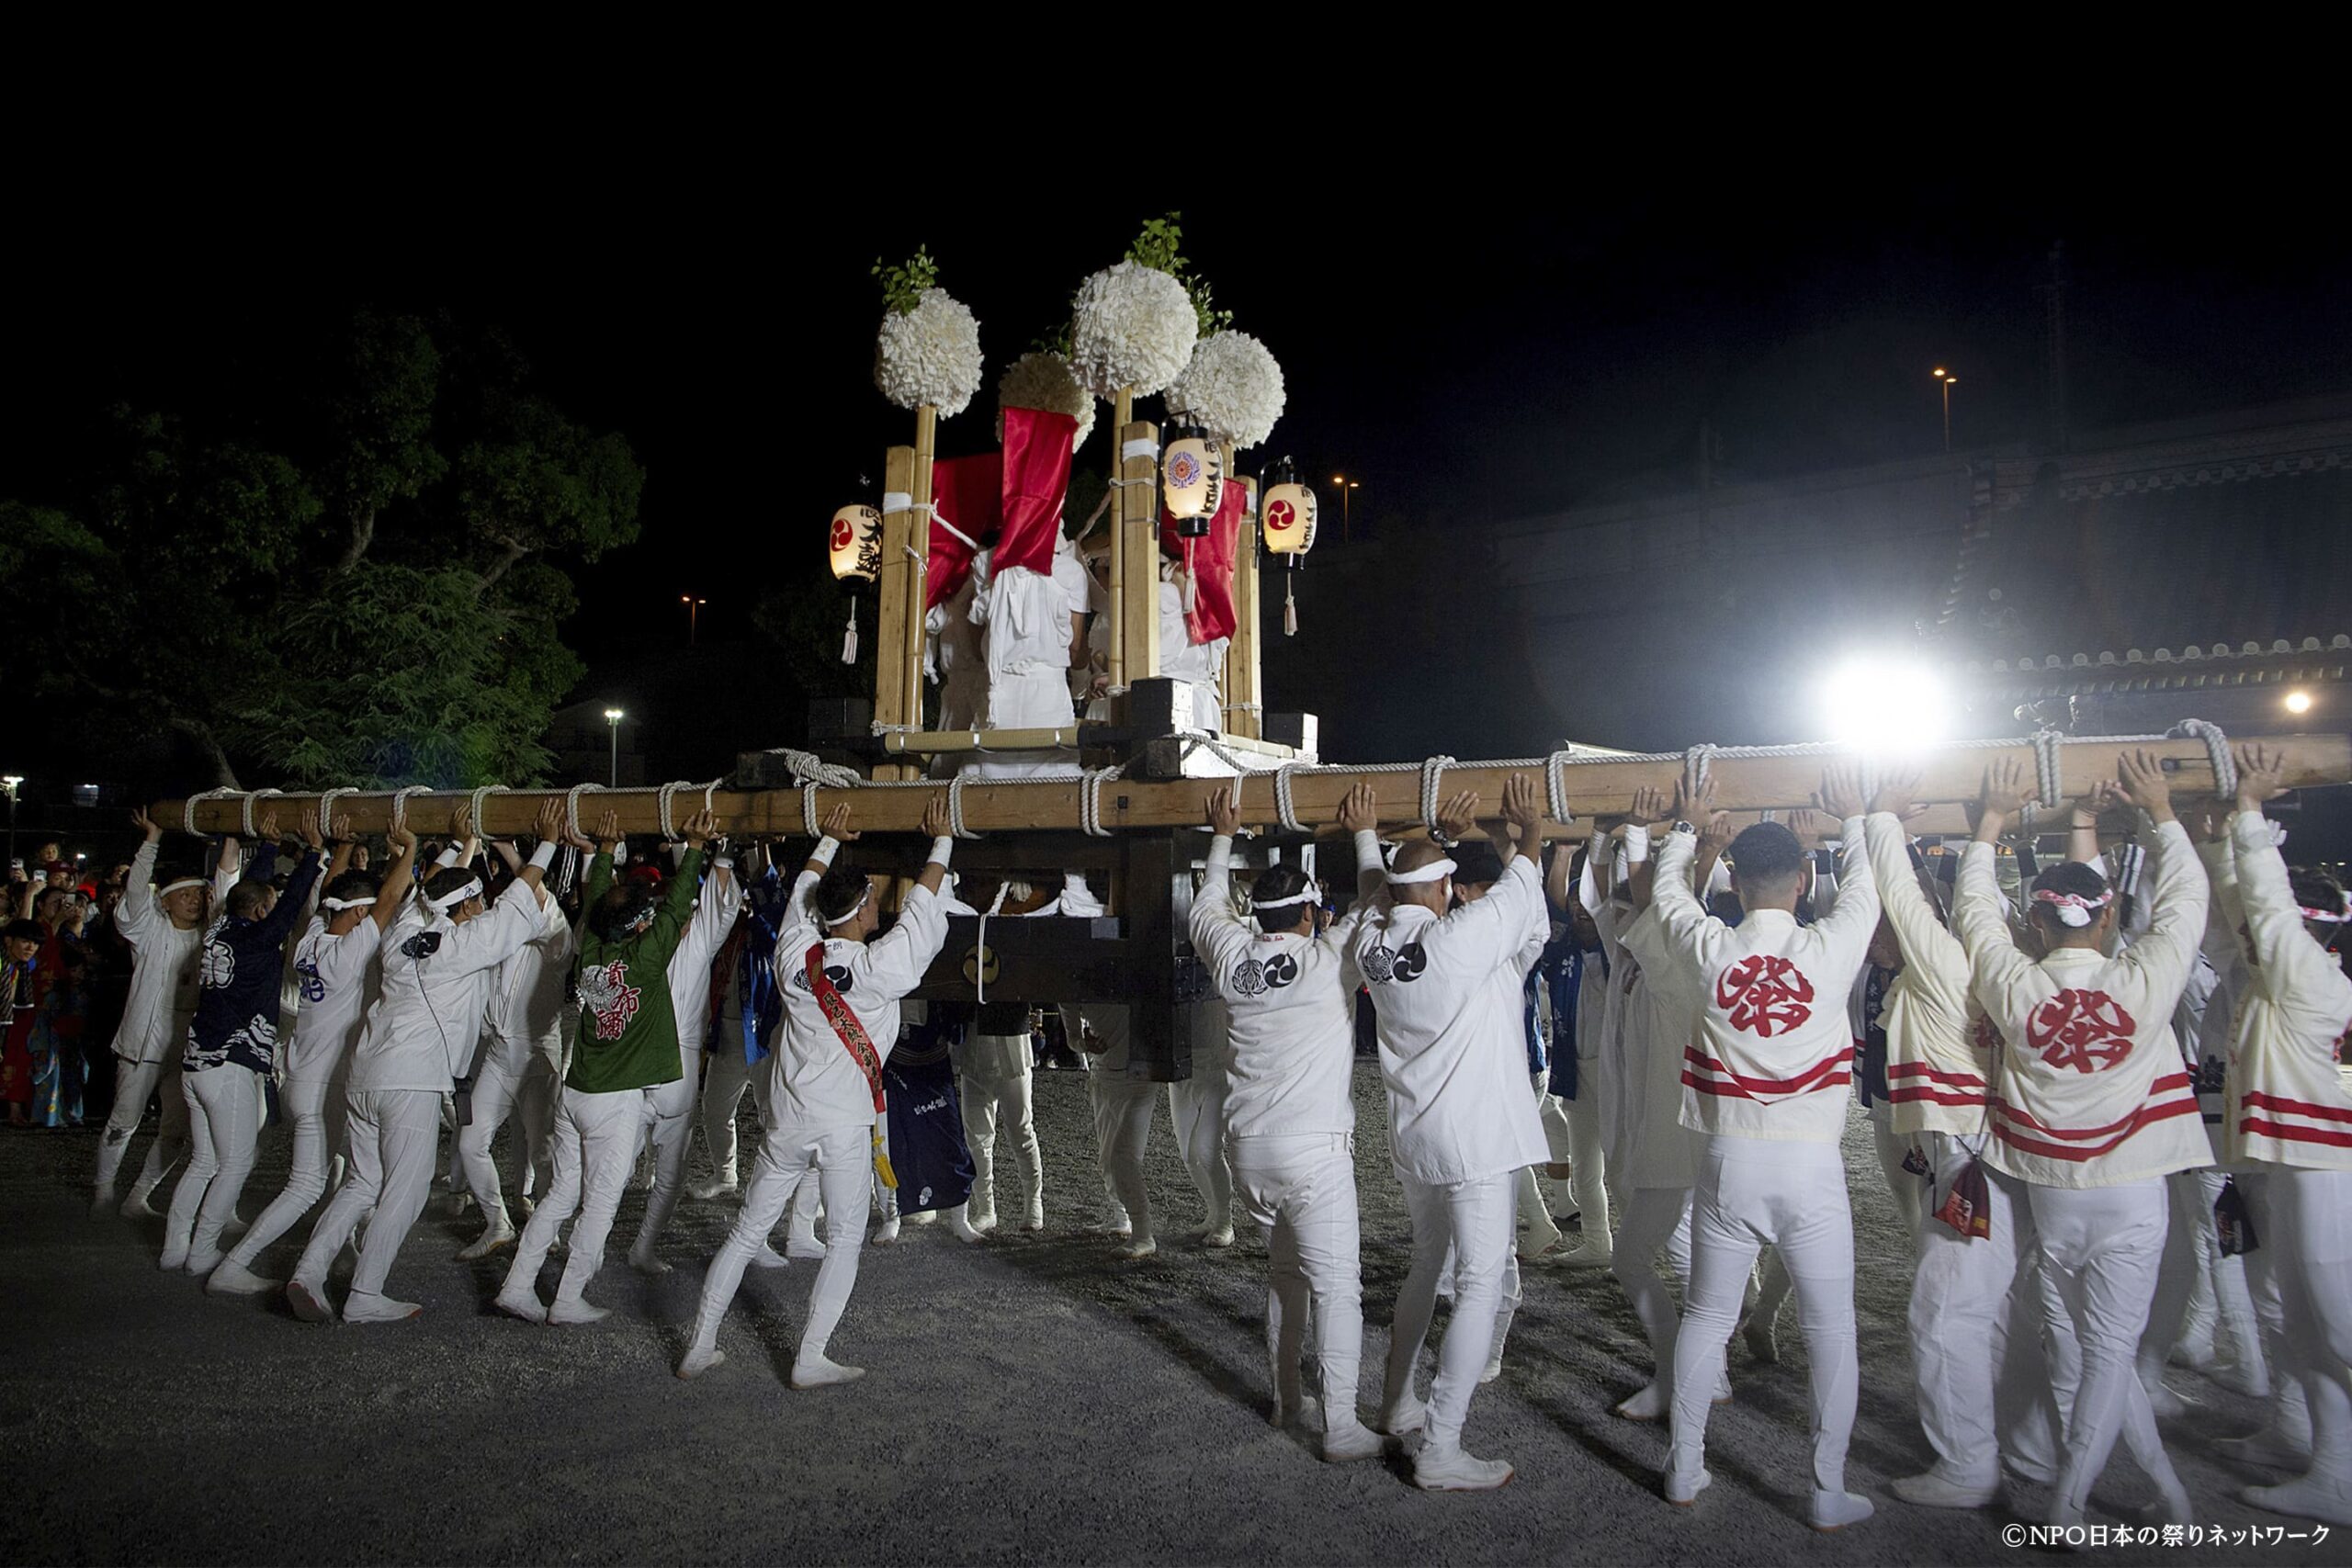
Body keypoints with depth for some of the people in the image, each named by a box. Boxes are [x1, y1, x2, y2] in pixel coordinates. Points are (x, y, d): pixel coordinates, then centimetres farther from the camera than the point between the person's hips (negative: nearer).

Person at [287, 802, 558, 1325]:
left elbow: (434, 890, 29)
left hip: (366, 1072, 7)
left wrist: (458, 844, 40)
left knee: (362, 1183, 16)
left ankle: (309, 1270, 7)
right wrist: (547, 842, 5)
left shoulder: (404, 933, 10)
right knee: (405, 1189, 2)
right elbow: (517, 902, -3)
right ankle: (365, 1296, 4)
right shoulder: (465, 944, -8)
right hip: (413, 1080, -7)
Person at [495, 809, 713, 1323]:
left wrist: (606, 850, 23)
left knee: (562, 1193, 15)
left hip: (575, 1091, 6)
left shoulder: (592, 952, 0)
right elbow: (679, 903, -10)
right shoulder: (646, 957, -15)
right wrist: (694, 847, -5)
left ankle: (518, 1285, 17)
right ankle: (569, 1300, 8)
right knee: (602, 1201, 4)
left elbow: (596, 900, 16)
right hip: (617, 1101, -6)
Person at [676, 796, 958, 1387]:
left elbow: (802, 896, 18)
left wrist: (829, 840, 30)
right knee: (845, 1240, 9)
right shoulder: (880, 966, -13)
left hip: (785, 1121, 5)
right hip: (845, 1123, -4)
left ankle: (700, 1346, 21)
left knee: (746, 1232, 14)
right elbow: (922, 907, 0)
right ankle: (810, 1358, 7)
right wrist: (940, 839, 11)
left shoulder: (793, 954, -2)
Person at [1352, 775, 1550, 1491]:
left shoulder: (1371, 940, -3)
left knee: (1427, 1264, 24)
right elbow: (1523, 882, -6)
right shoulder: (1459, 941, -21)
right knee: (1481, 1284, 0)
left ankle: (1397, 1403, 37)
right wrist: (1529, 827, 10)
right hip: (1476, 1136, -7)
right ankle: (1440, 1451, 1)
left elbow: (1389, 888, 19)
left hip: (1413, 1133, 8)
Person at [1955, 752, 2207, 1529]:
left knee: (2080, 1351, 16)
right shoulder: (2143, 982, -15)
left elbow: (1973, 907, 4)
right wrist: (2160, 811, 12)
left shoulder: (2013, 988, -12)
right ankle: (2067, 1508, 8)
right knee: (2108, 1354, 5)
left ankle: (2164, 1479, 28)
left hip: (2050, 1195, 2)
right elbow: (2186, 897, 1)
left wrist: (1992, 819, 12)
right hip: (2130, 1196, -1)